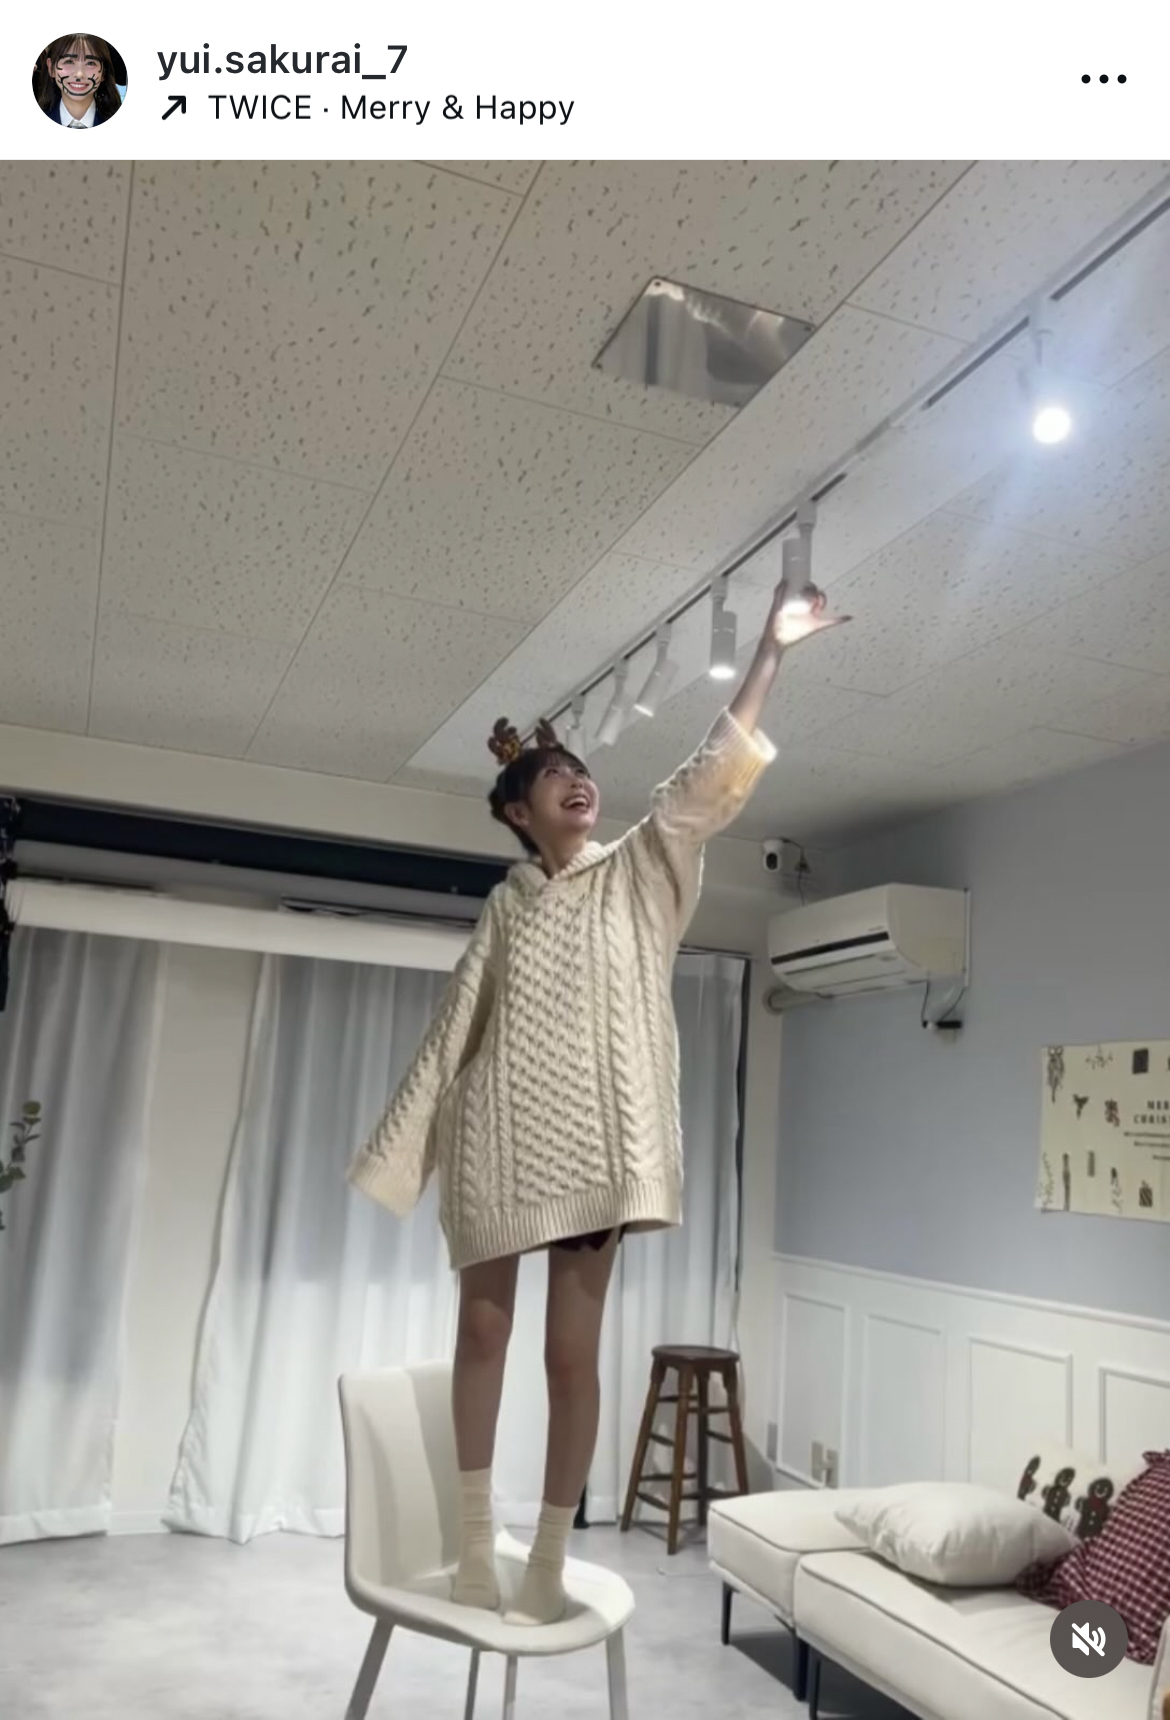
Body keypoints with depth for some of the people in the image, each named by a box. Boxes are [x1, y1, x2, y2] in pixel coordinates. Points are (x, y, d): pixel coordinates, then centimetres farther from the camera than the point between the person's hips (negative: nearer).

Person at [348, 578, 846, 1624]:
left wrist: (771, 651, -14)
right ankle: (477, 1541, 24)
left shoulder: (640, 872, 4)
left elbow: (713, 778, -7)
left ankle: (549, 1563, 16)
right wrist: (405, 1146, 8)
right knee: (482, 1328, 8)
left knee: (573, 1351, 1)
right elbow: (456, 1026, 9)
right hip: (497, 1134, 2)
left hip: (593, 1135, -2)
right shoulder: (508, 902, 8)